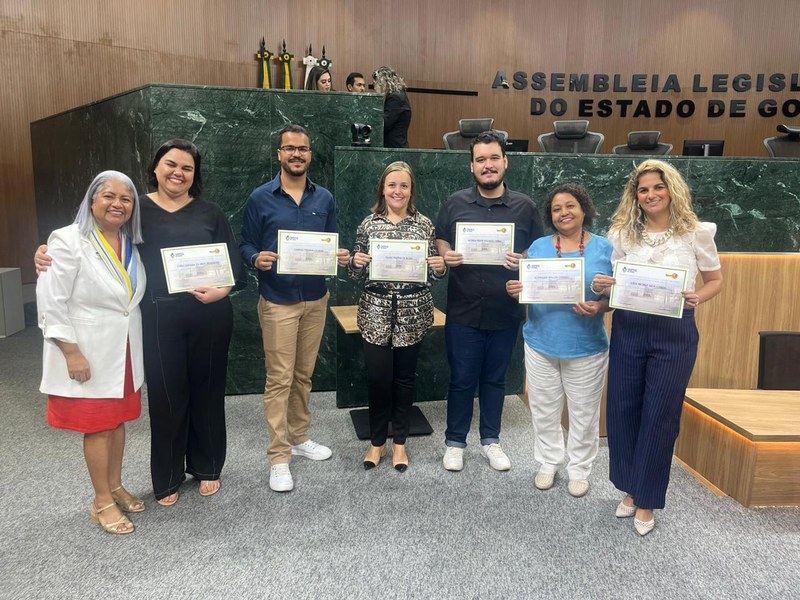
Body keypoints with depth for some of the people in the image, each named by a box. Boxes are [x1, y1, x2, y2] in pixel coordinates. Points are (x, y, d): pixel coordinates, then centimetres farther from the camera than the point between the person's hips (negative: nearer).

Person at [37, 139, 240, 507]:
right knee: (166, 395, 7)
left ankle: (207, 467, 32)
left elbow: (233, 263, 4)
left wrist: (221, 291, -14)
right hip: (160, 317, -1)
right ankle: (167, 478, 27)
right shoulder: (138, 209, 4)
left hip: (210, 315, 1)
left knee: (207, 390, 11)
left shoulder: (210, 213, 7)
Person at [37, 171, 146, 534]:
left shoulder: (131, 244, 6)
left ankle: (116, 487, 32)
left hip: (125, 351, 6)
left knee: (118, 420, 15)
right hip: (87, 354, -6)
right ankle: (102, 502, 18)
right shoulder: (68, 241, -14)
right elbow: (51, 302, -15)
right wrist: (71, 352, -17)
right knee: (97, 426, 4)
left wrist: (135, 348, 11)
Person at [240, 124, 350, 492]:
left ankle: (299, 437, 31)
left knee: (304, 375, 15)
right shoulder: (261, 198, -4)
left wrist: (340, 256, -11)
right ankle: (279, 457, 8)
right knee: (279, 379, -2)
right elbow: (245, 244, -1)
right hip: (278, 301, -3)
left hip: (316, 299, 4)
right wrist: (256, 258, -22)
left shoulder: (324, 199, 6)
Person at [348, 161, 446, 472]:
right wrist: (355, 263, -15)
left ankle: (399, 442, 27)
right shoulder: (368, 224, 3)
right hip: (376, 311, 0)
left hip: (413, 313, 0)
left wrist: (440, 266, -15)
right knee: (378, 376, 4)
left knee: (404, 376, 10)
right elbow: (357, 273, 7)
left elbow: (433, 272, 6)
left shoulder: (424, 224, 2)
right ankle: (377, 441, 25)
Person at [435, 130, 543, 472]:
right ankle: (455, 442, 25)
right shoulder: (456, 203, 2)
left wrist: (524, 262, -14)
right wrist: (446, 255, -12)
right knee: (461, 380, 8)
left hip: (506, 312, 1)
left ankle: (490, 440, 31)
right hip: (463, 311, -1)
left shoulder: (524, 207, 3)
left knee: (495, 379, 15)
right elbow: (440, 241, 10)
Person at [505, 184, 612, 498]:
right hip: (541, 343, 2)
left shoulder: (604, 248, -2)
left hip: (586, 346, -1)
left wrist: (597, 308, -22)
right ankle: (548, 463, 34)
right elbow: (526, 288, 6)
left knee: (584, 412, 11)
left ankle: (579, 469, 31)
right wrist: (515, 290, -17)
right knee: (544, 410, 13)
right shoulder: (538, 247, 3)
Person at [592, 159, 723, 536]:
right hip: (627, 329, 3)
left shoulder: (696, 233, -2)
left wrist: (697, 299, -14)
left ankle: (646, 499, 21)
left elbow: (715, 280, 7)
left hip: (674, 333, -2)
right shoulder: (622, 234, 5)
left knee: (659, 415, 4)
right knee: (622, 410, 7)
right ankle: (630, 488, 29)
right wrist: (602, 287, -12)